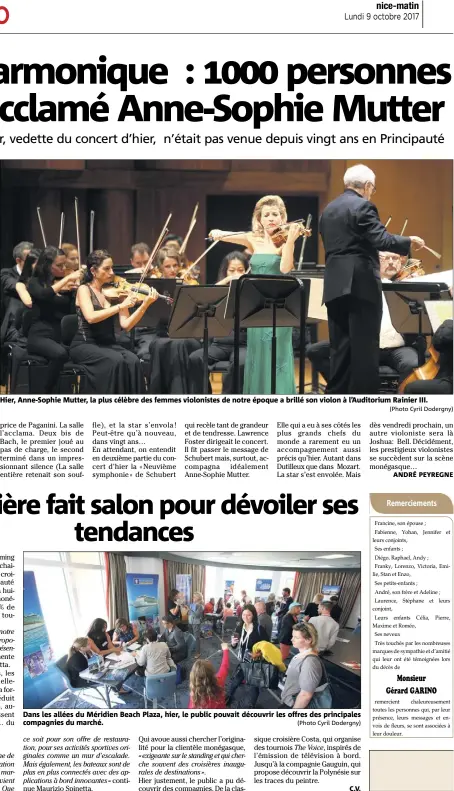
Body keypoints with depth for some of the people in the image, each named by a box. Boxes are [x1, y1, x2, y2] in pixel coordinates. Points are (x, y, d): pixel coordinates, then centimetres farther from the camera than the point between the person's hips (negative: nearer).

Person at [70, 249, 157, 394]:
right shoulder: (84, 289, -4)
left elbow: (126, 325, -3)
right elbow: (91, 317, -23)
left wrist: (145, 305, -16)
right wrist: (120, 306, -26)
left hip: (108, 344, 4)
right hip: (85, 345, -4)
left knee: (133, 361, -26)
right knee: (116, 360, -32)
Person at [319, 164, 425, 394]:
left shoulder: (328, 209, 17)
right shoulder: (363, 206, -9)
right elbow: (382, 240, -18)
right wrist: (410, 241, -2)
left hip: (335, 285, 8)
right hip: (361, 284, -8)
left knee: (340, 347, 9)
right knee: (364, 347, -4)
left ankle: (336, 393, 10)